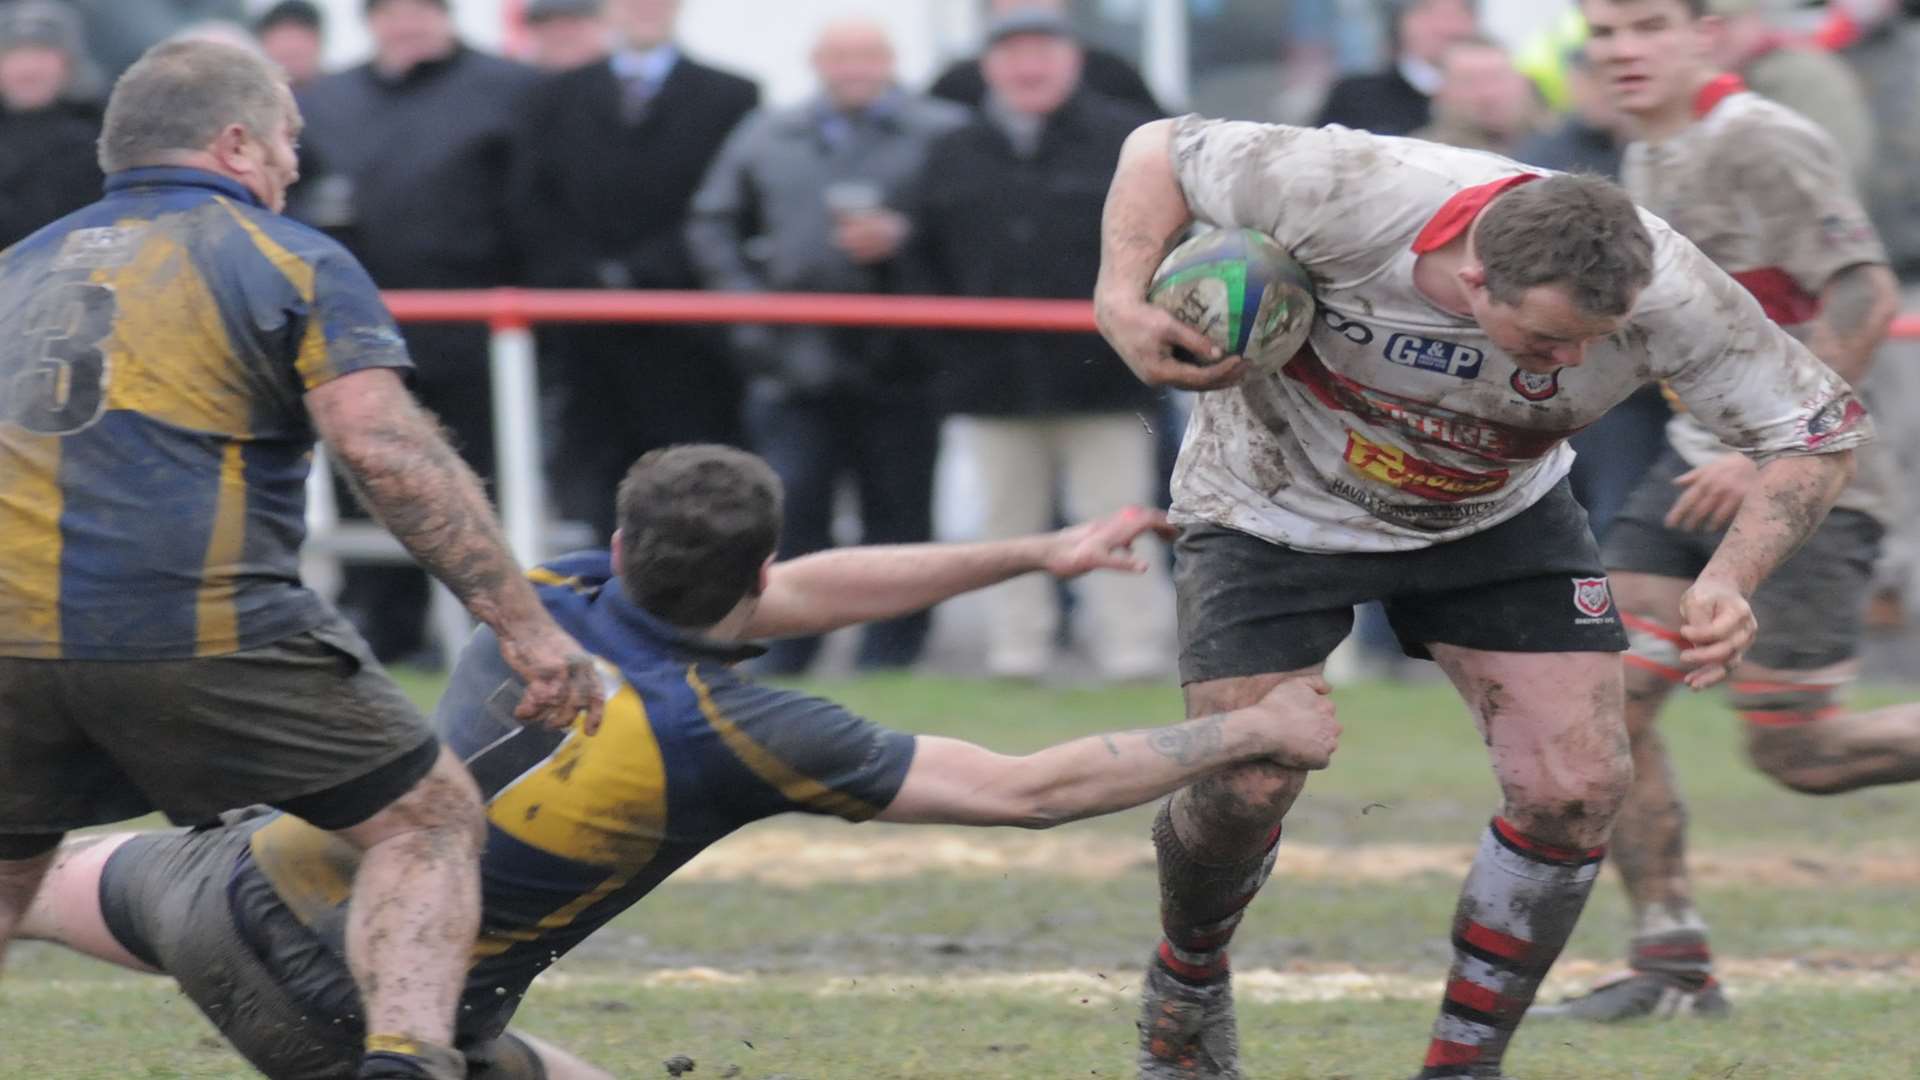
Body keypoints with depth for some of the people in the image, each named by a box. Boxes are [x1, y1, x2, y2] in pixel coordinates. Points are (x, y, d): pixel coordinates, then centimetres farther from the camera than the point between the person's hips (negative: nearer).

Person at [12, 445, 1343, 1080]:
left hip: (259, 881, 5)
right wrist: (1252, 732, 1)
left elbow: (810, 592, 15)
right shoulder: (742, 735, -17)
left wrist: (1039, 553, 20)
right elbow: (1031, 790, -11)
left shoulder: (552, 595, -1)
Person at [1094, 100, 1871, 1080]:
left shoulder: (1661, 289, -33)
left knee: (1577, 787, -11)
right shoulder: (1346, 195, -38)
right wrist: (1120, 300, -35)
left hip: (1497, 518, 2)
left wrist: (1733, 579, -34)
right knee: (1240, 793, -9)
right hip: (1274, 509, -2)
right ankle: (1187, 987, 26)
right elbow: (1163, 150, -19)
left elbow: (1820, 427, -20)